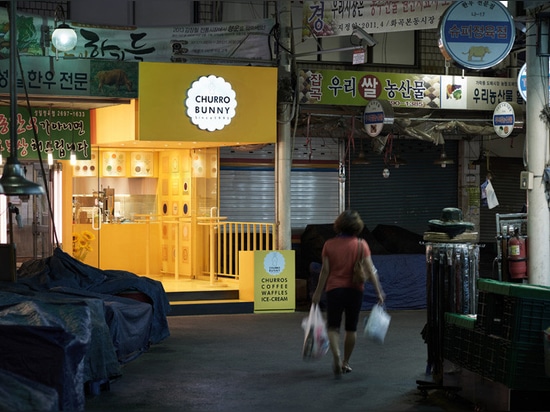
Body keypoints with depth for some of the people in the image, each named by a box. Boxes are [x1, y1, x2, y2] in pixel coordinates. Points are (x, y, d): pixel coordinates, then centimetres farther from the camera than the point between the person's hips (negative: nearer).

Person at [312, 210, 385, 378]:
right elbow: (370, 270, -7)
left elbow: (325, 271, -3)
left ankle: (336, 355, -23)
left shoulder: (329, 244, -3)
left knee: (333, 327, 4)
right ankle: (345, 363, 24)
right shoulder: (361, 244, -4)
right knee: (351, 328, 15)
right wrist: (379, 292, -2)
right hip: (355, 290, 1)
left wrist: (318, 292, 4)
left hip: (334, 289, -1)